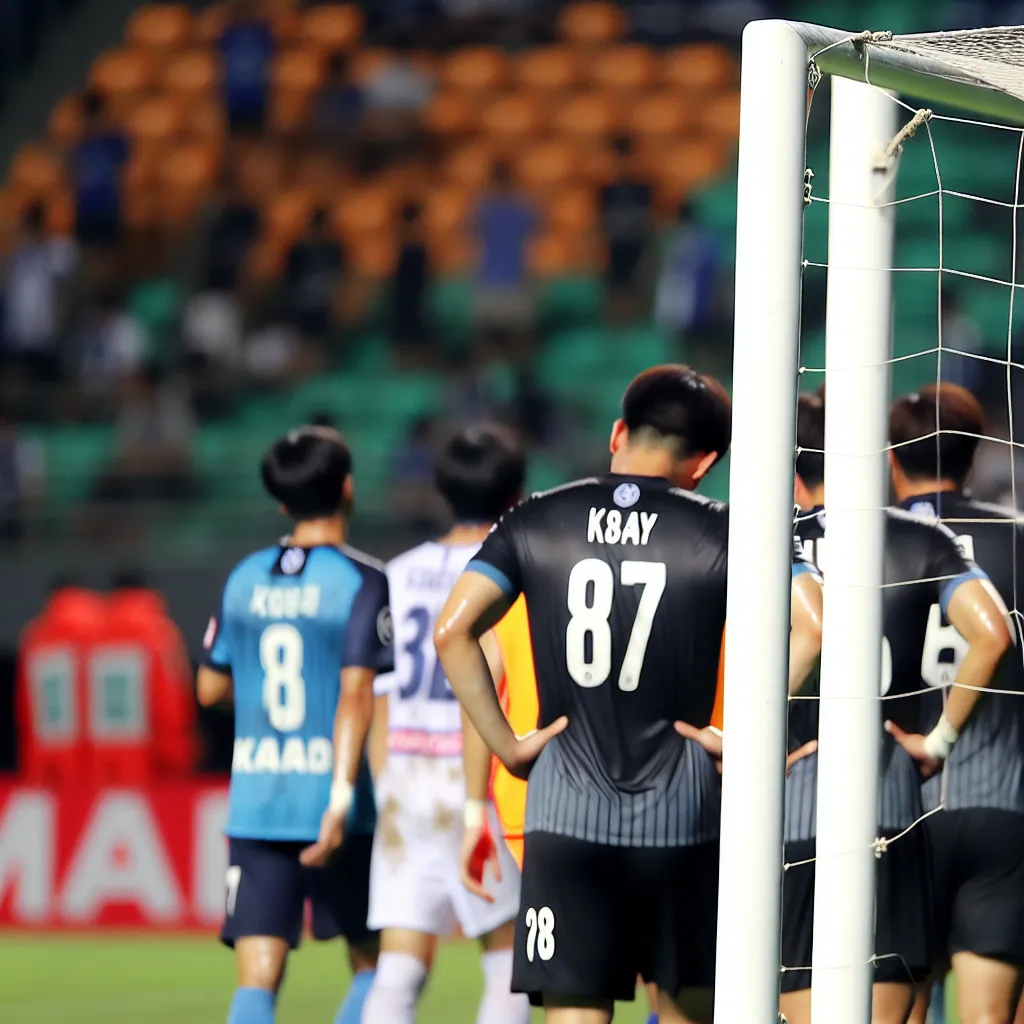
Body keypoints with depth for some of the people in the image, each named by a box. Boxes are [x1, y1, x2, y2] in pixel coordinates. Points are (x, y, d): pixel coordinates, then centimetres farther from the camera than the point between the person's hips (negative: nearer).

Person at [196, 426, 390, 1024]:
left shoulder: (246, 579, 8)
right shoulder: (363, 582, -6)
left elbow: (212, 687, 16)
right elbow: (357, 691, -16)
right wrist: (343, 795, -21)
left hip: (254, 806, 3)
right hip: (328, 798, -3)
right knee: (373, 961, 15)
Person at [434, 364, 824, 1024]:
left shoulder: (535, 523, 5)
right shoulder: (724, 534, 0)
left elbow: (453, 630, -3)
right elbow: (809, 624, -13)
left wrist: (506, 744, 1)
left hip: (564, 817, 0)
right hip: (681, 817, 0)